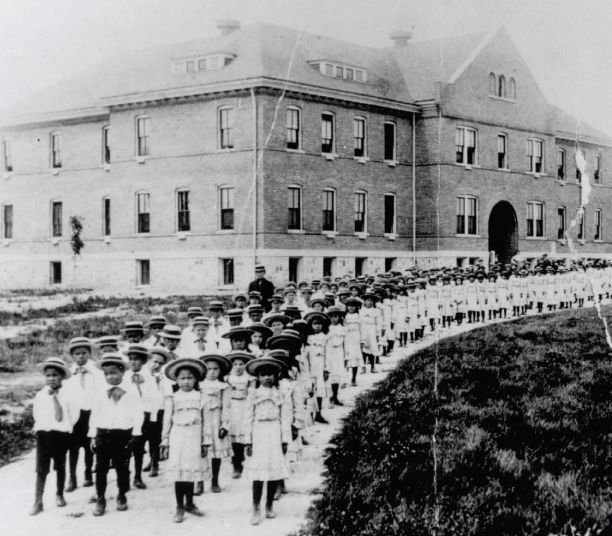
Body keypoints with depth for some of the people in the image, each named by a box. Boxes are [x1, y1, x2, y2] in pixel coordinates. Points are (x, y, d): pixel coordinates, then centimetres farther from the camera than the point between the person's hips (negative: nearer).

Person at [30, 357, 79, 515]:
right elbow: (37, 415, 13)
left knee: (60, 466, 13)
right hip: (43, 434, 2)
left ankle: (59, 495, 30)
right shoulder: (40, 395, 2)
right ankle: (38, 502, -1)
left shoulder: (67, 394, -8)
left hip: (61, 434, -2)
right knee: (41, 469, -2)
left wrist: (55, 398, -17)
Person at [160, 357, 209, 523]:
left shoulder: (200, 397, 4)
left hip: (195, 440, 2)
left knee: (192, 472, 9)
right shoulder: (172, 399, 1)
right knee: (179, 473, -1)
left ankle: (189, 504, 25)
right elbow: (167, 422, 3)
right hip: (178, 439, -1)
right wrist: (165, 443, 0)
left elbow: (204, 421, 5)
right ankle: (180, 508, 9)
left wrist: (205, 443, 3)